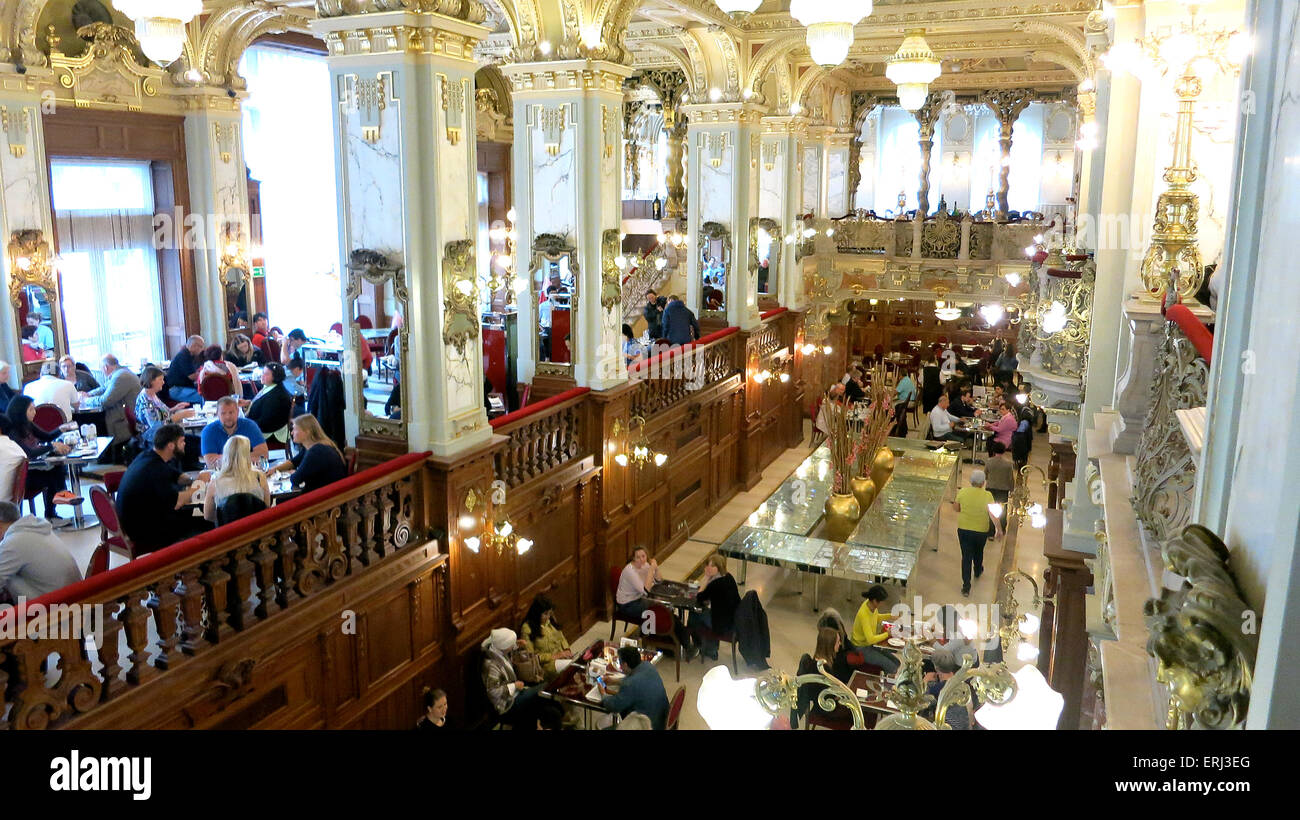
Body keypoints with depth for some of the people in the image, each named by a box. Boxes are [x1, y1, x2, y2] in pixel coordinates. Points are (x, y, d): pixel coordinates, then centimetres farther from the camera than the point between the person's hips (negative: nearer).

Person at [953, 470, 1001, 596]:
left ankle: (966, 586, 2)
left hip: (964, 529, 0)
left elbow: (957, 509, 1)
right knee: (978, 552, 27)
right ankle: (978, 571, 54)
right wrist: (999, 529, -8)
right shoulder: (987, 496, -17)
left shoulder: (962, 492, -12)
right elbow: (993, 515, -17)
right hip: (981, 531, 0)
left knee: (966, 556, 5)